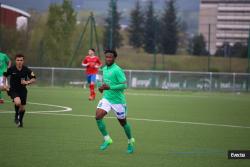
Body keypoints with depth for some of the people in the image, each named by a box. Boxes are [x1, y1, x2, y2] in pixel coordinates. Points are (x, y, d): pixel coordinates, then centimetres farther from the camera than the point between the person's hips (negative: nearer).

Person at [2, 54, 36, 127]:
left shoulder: (26, 70, -12)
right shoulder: (11, 69, -13)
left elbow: (33, 79, -4)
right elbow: (5, 75, 8)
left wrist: (27, 82, -21)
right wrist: (4, 84, 1)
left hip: (22, 90, 2)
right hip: (13, 90, -2)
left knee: (22, 107, 10)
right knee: (18, 102, -29)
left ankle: (20, 121, 39)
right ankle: (16, 116, 1)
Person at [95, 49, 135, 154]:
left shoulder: (117, 70, -16)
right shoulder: (104, 69, 8)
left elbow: (124, 85, -21)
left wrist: (109, 87, -27)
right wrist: (103, 87, 3)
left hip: (118, 101, -6)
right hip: (106, 98, 6)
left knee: (123, 123, 8)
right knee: (98, 117, -16)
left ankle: (130, 141, 32)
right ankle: (107, 139, -3)